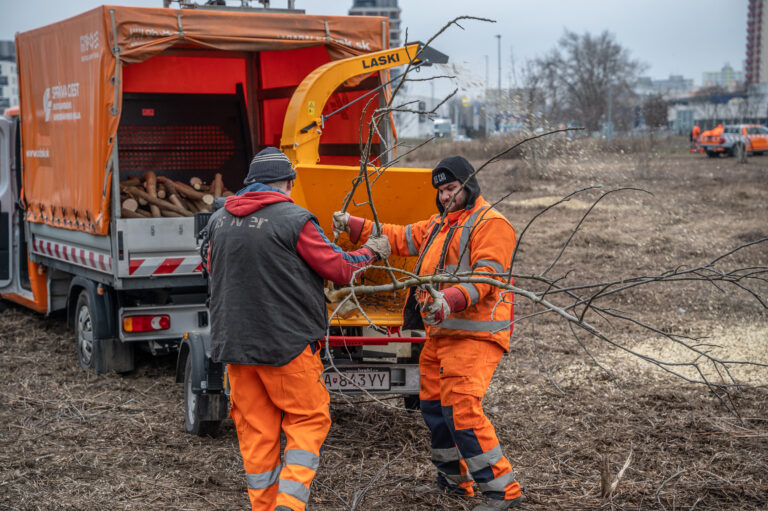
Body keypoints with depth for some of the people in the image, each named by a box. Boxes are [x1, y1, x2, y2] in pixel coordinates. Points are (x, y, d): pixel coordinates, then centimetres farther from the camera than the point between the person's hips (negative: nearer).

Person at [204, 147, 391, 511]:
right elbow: (340, 270, -6)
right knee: (308, 419, 8)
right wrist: (370, 252, 12)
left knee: (254, 427, 13)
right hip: (285, 342, -5)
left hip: (234, 342, 5)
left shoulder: (218, 220, 6)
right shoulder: (294, 220, -12)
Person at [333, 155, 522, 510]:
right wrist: (354, 226, 16)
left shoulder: (490, 224, -9)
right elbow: (400, 238, 24)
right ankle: (454, 480, 33)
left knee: (462, 410, -17)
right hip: (441, 334, 10)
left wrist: (452, 299, -36)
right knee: (434, 406, 16)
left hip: (475, 335, -10)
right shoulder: (439, 226, 23)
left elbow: (485, 276, -21)